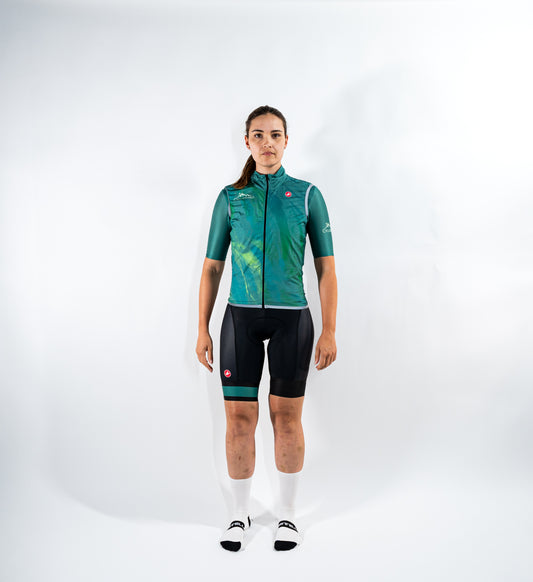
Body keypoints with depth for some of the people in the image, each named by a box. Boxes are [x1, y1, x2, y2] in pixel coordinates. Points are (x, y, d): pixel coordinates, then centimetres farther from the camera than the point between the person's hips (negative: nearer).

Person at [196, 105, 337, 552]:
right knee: (239, 418, 3)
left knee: (287, 417, 7)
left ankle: (287, 513, 26)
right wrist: (202, 330, 2)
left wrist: (329, 331, -5)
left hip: (291, 318, -1)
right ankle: (240, 513, 23)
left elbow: (326, 268, 1)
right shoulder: (230, 197, 6)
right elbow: (212, 268, 7)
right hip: (241, 318, 1)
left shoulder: (307, 195, 2)